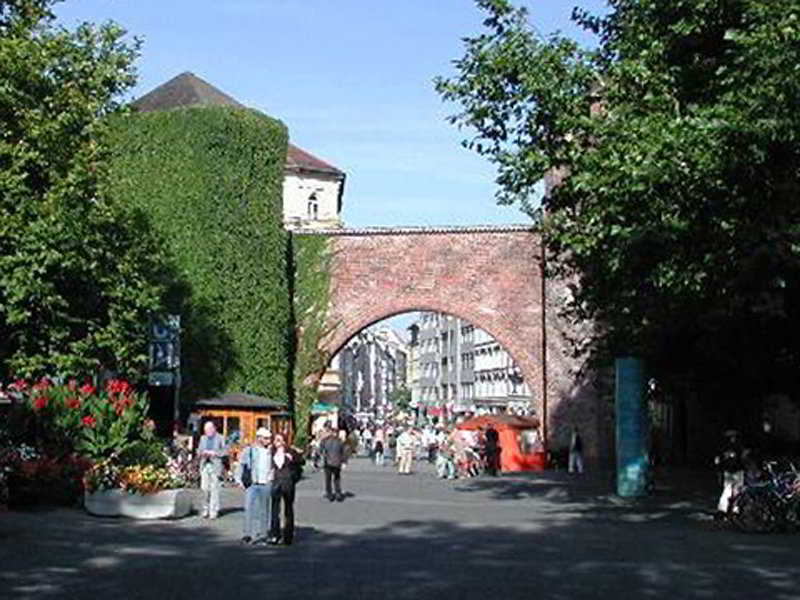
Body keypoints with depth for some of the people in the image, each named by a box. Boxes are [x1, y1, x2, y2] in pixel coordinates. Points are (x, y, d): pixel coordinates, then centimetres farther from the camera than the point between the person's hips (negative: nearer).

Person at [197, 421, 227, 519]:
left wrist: (214, 453, -13)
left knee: (214, 489, -5)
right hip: (205, 465, 3)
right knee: (204, 488, -1)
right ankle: (206, 509, 13)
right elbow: (199, 451, 17)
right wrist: (202, 453, -5)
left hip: (215, 465, -3)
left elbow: (225, 452, 0)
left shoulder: (220, 438, 3)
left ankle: (214, 511, 0)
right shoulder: (203, 438, 16)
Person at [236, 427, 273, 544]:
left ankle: (261, 536, 10)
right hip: (252, 485, -2)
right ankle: (247, 535, 1)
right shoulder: (249, 450, 2)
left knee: (264, 511, 4)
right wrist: (240, 481, 0)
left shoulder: (270, 451, 8)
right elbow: (241, 465, 5)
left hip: (266, 485, 2)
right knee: (250, 510, -6)